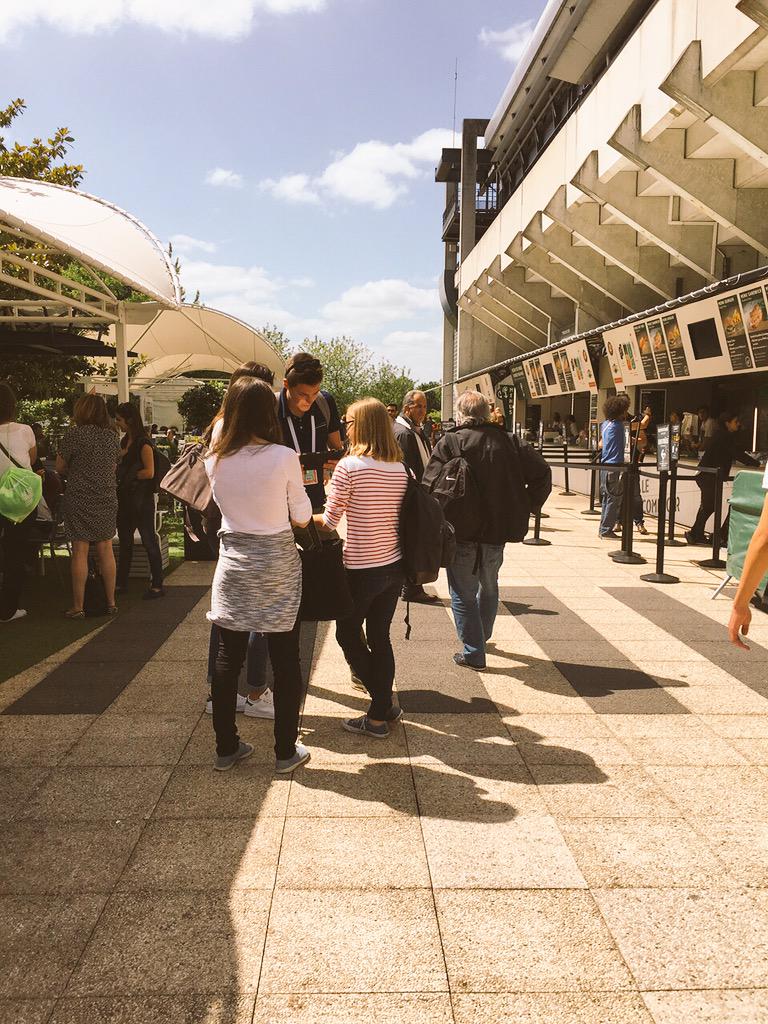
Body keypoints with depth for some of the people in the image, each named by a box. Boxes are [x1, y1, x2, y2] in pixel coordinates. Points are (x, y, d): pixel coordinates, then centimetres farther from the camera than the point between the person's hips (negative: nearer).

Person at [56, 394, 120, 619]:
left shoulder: (74, 434, -9)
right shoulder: (112, 436, 6)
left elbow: (60, 467, -3)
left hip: (79, 499, -4)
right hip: (107, 498, 5)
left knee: (80, 552, -1)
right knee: (106, 550, 10)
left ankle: (78, 607, 3)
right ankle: (111, 602, 15)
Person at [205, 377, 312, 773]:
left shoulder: (215, 460, -3)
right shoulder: (284, 457, -14)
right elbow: (302, 516, -4)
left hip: (233, 564, 3)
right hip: (278, 566, -3)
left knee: (228, 657, 12)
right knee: (285, 660, 8)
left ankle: (226, 748, 23)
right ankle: (286, 751, 17)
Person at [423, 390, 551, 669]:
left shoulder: (449, 443, -10)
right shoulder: (508, 441, 2)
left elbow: (431, 484, -16)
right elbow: (541, 472, 0)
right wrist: (526, 507, 6)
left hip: (462, 531, -4)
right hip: (498, 530, 5)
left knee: (463, 593, 7)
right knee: (489, 586, 25)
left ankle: (473, 652, 6)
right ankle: (482, 638, 41)